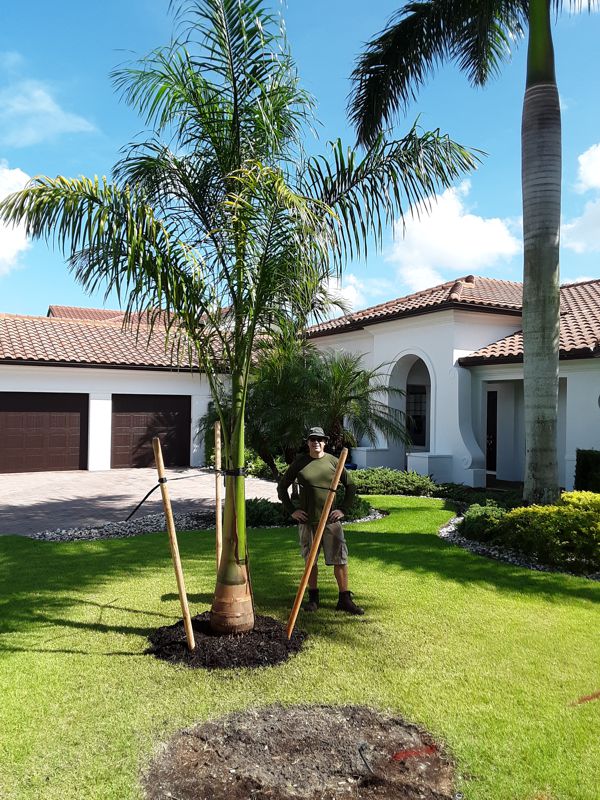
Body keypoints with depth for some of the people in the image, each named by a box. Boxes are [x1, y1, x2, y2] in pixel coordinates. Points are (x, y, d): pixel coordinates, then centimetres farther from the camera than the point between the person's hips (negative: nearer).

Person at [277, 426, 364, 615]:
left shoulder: (333, 461, 2)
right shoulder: (299, 463, 2)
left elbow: (350, 486, 10)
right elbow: (282, 487, 10)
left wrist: (343, 509, 1)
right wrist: (291, 510, 2)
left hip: (331, 520, 0)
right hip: (307, 521, 1)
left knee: (340, 559, -2)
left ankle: (345, 600, 8)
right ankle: (313, 598, 23)